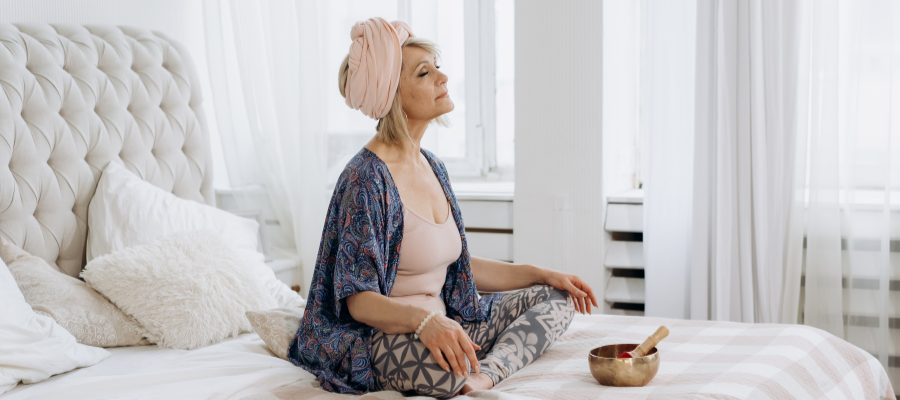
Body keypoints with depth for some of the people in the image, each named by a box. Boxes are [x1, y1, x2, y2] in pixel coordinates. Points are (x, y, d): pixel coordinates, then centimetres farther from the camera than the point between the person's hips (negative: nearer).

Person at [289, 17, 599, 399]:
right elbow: (358, 298, -18)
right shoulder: (367, 178, -16)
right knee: (452, 367, -43)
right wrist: (422, 318, -37)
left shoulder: (432, 167, 11)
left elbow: (459, 266, 21)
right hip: (383, 338, -10)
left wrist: (543, 274, 16)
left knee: (556, 297, 4)